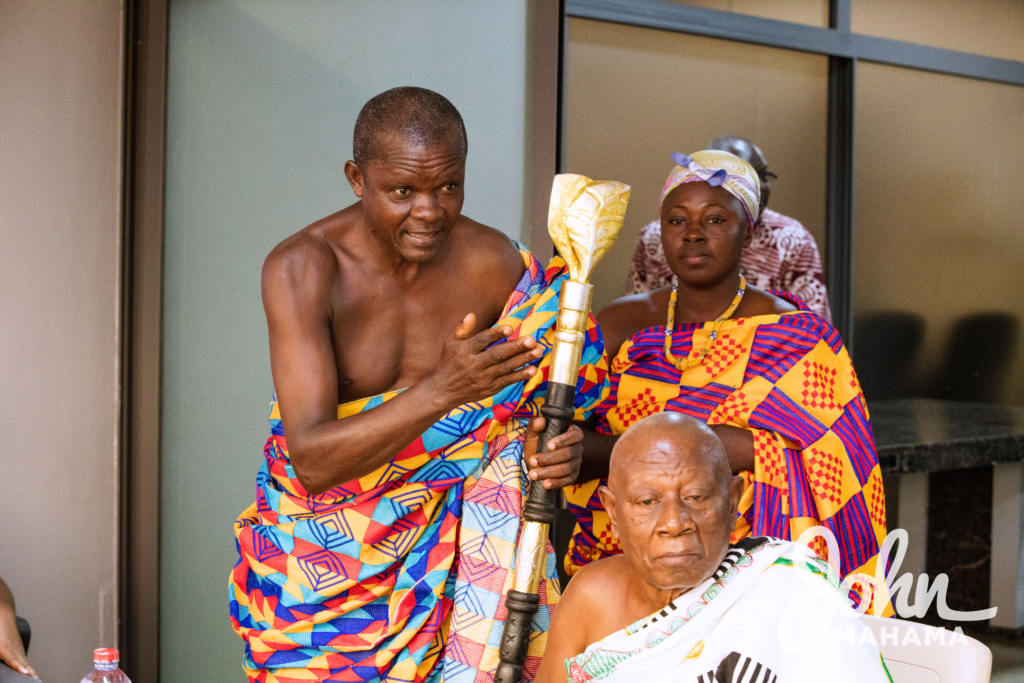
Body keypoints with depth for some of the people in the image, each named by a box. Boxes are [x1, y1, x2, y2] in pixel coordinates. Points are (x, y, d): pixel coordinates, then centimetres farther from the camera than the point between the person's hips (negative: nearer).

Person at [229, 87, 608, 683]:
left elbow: (538, 403, -1)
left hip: (450, 540, 2)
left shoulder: (496, 264, -9)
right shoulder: (303, 268, -18)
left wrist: (559, 448, -26)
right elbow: (311, 461, -26)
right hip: (321, 552, -1)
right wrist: (442, 391, -39)